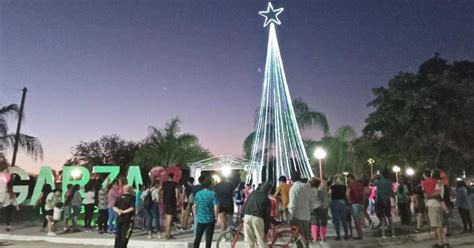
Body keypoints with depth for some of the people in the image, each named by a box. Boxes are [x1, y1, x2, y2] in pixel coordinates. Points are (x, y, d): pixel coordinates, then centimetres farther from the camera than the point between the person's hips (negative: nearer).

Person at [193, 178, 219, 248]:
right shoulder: (212, 194, -11)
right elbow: (216, 207, -15)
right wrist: (216, 216, -3)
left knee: (197, 237, 15)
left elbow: (194, 206, 7)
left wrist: (196, 215, 19)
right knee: (208, 237, 8)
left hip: (200, 219, 4)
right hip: (210, 219, -3)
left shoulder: (198, 194, 2)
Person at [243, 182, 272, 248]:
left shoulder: (252, 193, 16)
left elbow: (245, 205, 14)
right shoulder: (267, 199, 6)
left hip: (247, 216, 3)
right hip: (257, 218, -3)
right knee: (261, 240, 9)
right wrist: (266, 230, 10)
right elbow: (267, 215, 5)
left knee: (248, 240, 10)